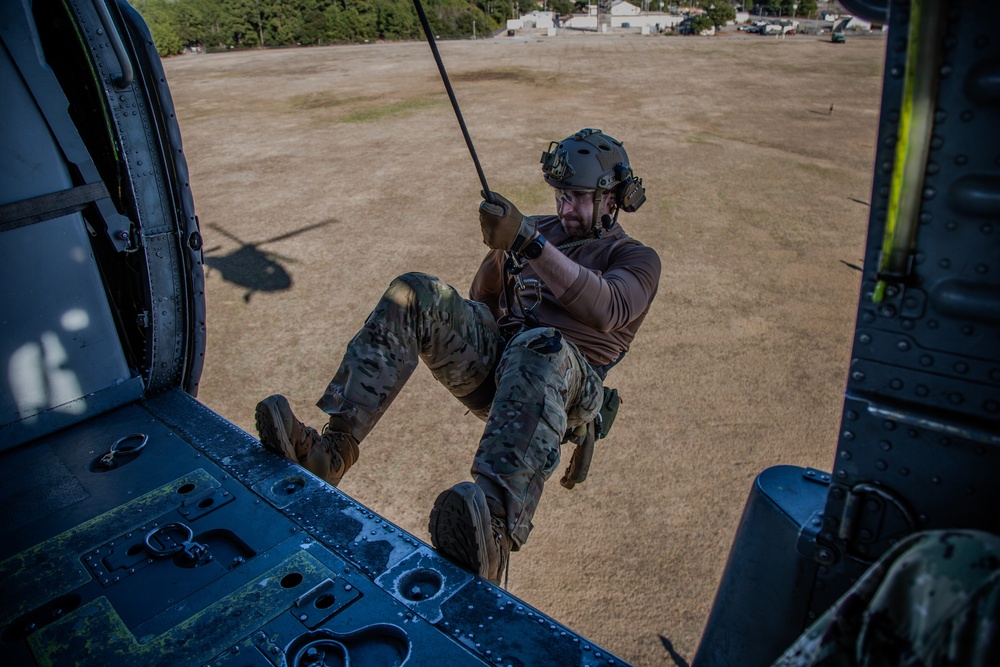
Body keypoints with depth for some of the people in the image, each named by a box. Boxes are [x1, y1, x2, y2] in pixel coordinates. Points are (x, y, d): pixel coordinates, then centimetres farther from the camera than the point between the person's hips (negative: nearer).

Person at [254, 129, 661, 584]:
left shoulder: (635, 259, 10)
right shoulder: (539, 229, 25)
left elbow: (606, 311, -15)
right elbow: (483, 303, 24)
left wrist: (529, 243, -23)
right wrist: (497, 252, 2)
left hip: (570, 381, -4)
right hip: (491, 358, 5)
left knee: (543, 347, -41)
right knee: (416, 294, -20)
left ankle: (495, 533, -60)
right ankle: (331, 448, -29)